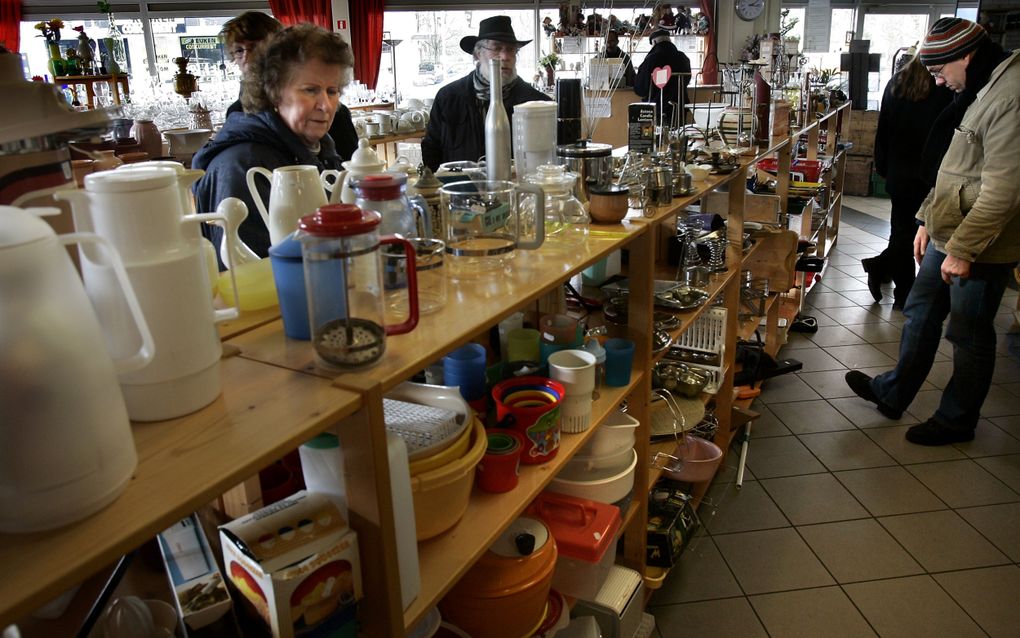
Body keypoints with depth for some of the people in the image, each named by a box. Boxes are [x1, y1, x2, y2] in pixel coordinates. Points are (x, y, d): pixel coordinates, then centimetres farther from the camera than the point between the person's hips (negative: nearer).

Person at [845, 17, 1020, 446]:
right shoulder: (976, 92, 11)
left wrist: (963, 249, -22)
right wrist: (928, 219, 16)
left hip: (980, 249, -10)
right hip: (948, 238, 10)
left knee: (969, 336, 6)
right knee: (920, 313, 18)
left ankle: (956, 421, 23)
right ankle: (893, 394, 33)